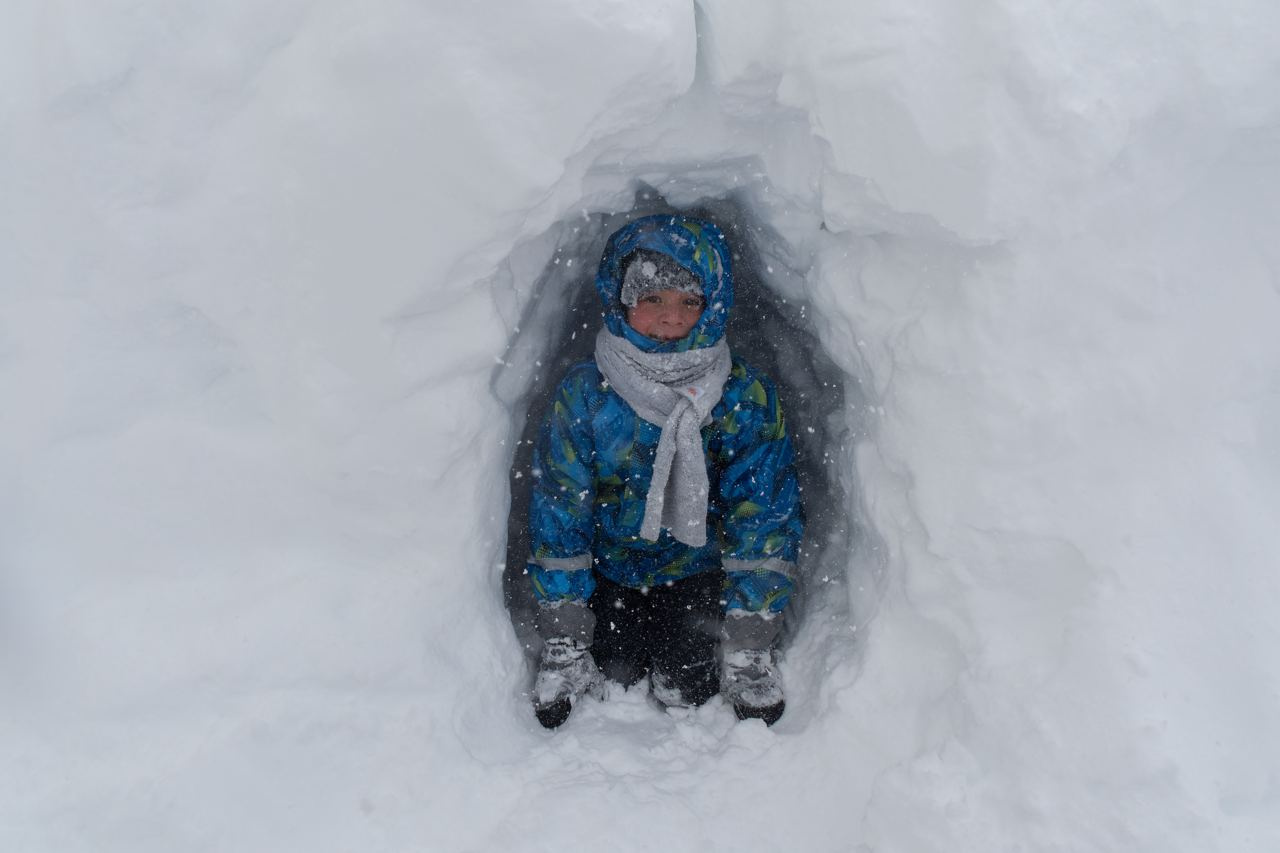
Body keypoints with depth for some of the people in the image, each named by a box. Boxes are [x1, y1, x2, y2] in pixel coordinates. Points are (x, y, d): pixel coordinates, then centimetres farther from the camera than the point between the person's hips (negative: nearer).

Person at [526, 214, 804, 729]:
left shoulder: (747, 399, -16)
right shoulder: (583, 396, -16)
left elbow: (764, 518, -12)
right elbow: (557, 513, -11)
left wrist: (749, 650, -15)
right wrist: (562, 643, -14)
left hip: (699, 570, 0)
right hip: (607, 567, 1)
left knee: (687, 688, -12)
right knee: (610, 675, -9)